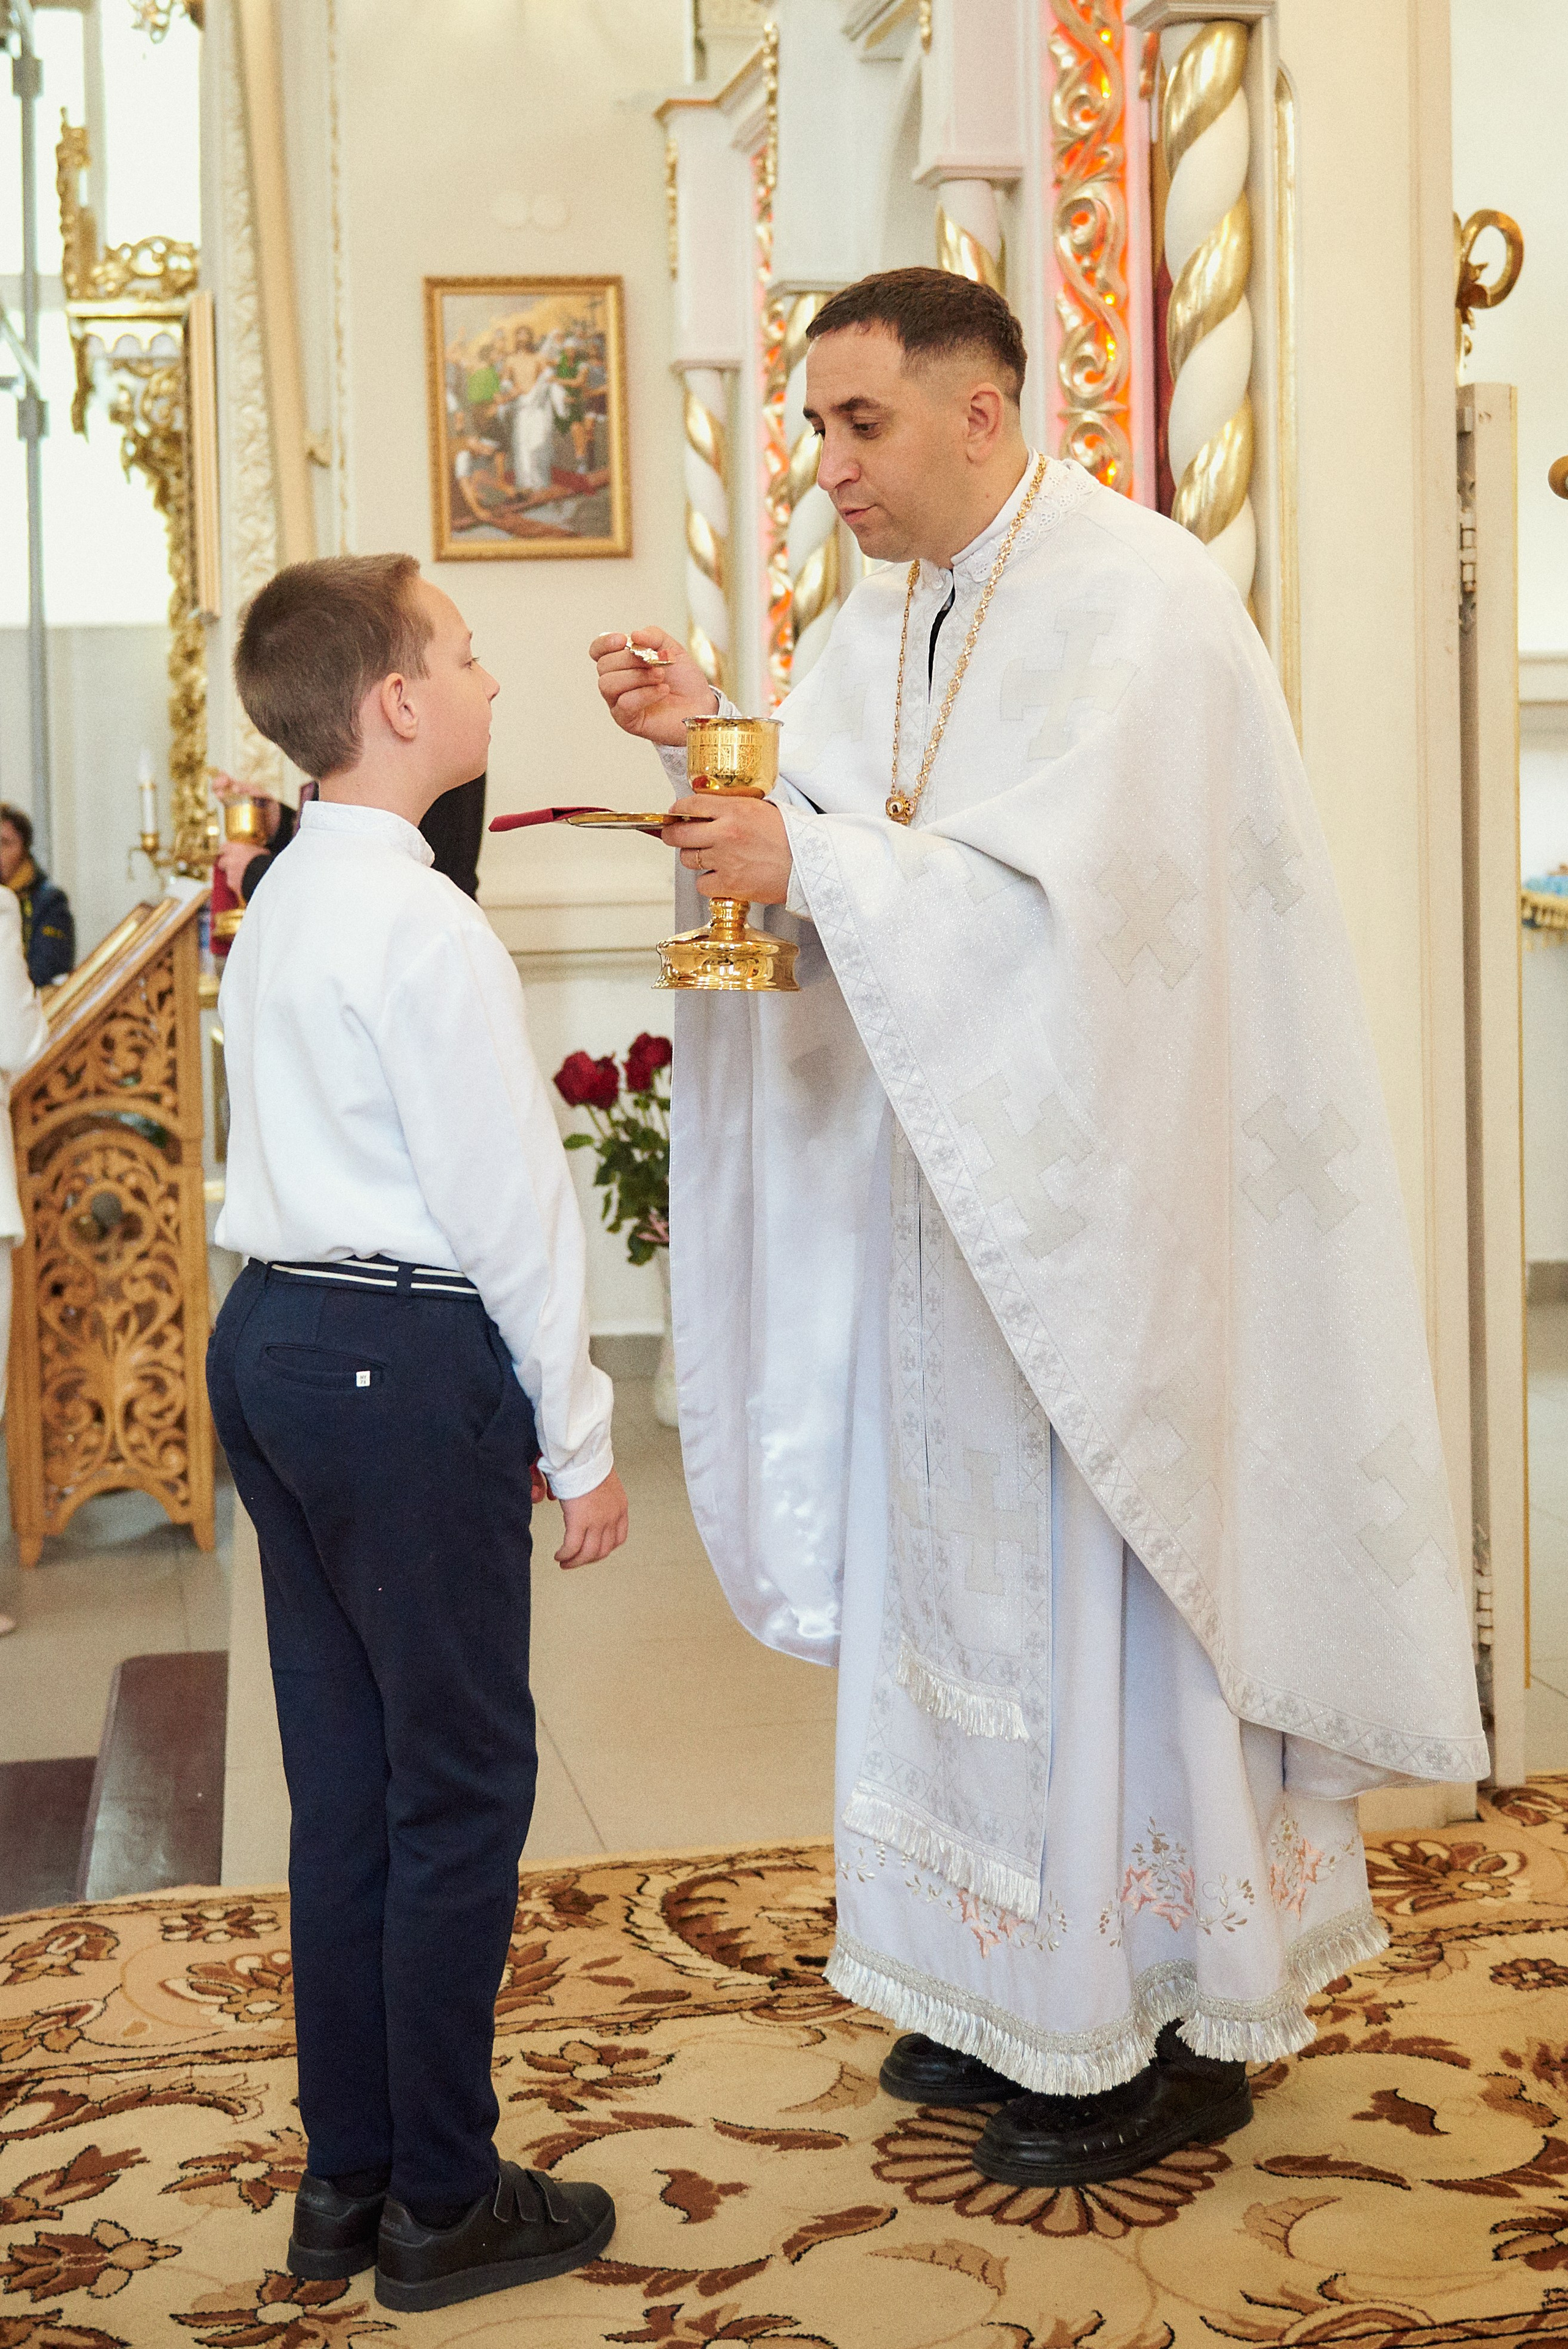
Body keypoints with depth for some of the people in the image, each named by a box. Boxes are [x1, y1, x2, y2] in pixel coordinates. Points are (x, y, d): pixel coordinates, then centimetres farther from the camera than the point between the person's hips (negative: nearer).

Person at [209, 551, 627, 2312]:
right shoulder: (425, 928, -16)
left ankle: (347, 2181, 26)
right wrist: (577, 1439, -7)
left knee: (345, 1777, 15)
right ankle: (444, 2207, 14)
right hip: (401, 1365, -9)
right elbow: (508, 1206, -16)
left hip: (270, 1335, 9)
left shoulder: (280, 908, 12)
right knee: (461, 1784, 2)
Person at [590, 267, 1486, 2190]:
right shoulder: (891, 615, 11)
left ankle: (1172, 2026, 16)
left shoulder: (1135, 596, -15)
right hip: (955, 1178, 8)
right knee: (967, 1575, 14)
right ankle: (1016, 1983, 30)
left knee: (1107, 1589, 0)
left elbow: (1083, 900, -25)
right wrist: (713, 746, -4)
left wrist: (813, 860, -26)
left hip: (1107, 1193, -8)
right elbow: (831, 857, 11)